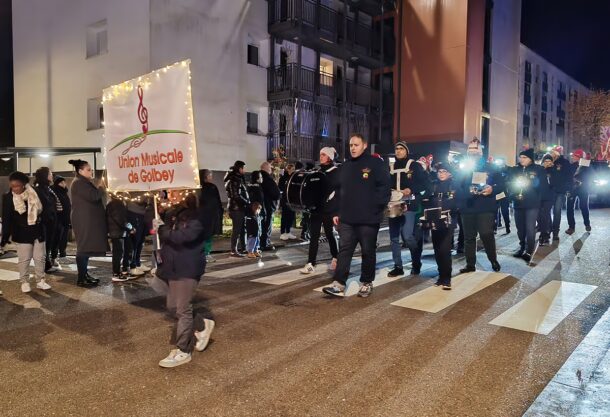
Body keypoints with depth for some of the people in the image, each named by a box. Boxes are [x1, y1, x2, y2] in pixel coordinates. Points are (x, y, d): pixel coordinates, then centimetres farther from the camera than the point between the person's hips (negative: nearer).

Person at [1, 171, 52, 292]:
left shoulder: (35, 193, -4)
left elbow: (45, 209, 7)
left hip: (38, 232, 1)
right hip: (22, 234, -1)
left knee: (40, 257, 7)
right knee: (24, 259, 5)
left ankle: (40, 281, 17)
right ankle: (24, 282, 18)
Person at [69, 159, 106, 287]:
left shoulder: (84, 183, 21)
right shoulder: (79, 183, -13)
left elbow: (92, 197, 23)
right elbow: (93, 196, -23)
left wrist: (99, 189, 8)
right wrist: (101, 188, -8)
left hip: (87, 220, 11)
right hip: (84, 221, -11)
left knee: (86, 248, 12)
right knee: (84, 248, -9)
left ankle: (84, 275, 18)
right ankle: (81, 279, -6)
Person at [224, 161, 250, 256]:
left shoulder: (239, 178, 16)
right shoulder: (233, 180, -13)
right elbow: (236, 196, -18)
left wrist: (247, 203, 6)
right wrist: (247, 203, -13)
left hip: (241, 207, 9)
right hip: (236, 207, -9)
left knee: (243, 228, 13)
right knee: (237, 229, -5)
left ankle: (243, 247, 21)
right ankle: (234, 250, 0)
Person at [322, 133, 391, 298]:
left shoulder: (377, 164, -3)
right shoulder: (346, 166, 15)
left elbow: (384, 187, -8)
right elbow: (340, 190, 16)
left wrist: (377, 208, -14)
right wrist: (337, 212, 10)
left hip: (368, 219, -5)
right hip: (347, 218, 5)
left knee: (368, 252, 6)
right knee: (344, 250, 1)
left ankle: (366, 283, 19)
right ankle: (339, 283, 2)